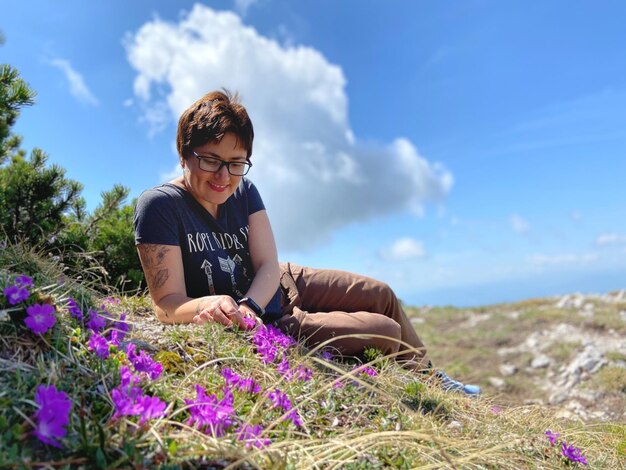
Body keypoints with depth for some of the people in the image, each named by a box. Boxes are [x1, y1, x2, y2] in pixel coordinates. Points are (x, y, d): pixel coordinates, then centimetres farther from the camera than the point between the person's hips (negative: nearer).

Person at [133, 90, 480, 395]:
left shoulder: (243, 190, -9)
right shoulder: (159, 206, -25)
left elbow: (269, 266, -15)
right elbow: (167, 303, -25)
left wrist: (248, 306, -35)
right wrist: (207, 305, -46)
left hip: (281, 283, 6)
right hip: (268, 323, -6)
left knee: (381, 295, 14)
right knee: (387, 332, -6)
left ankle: (426, 377, 41)